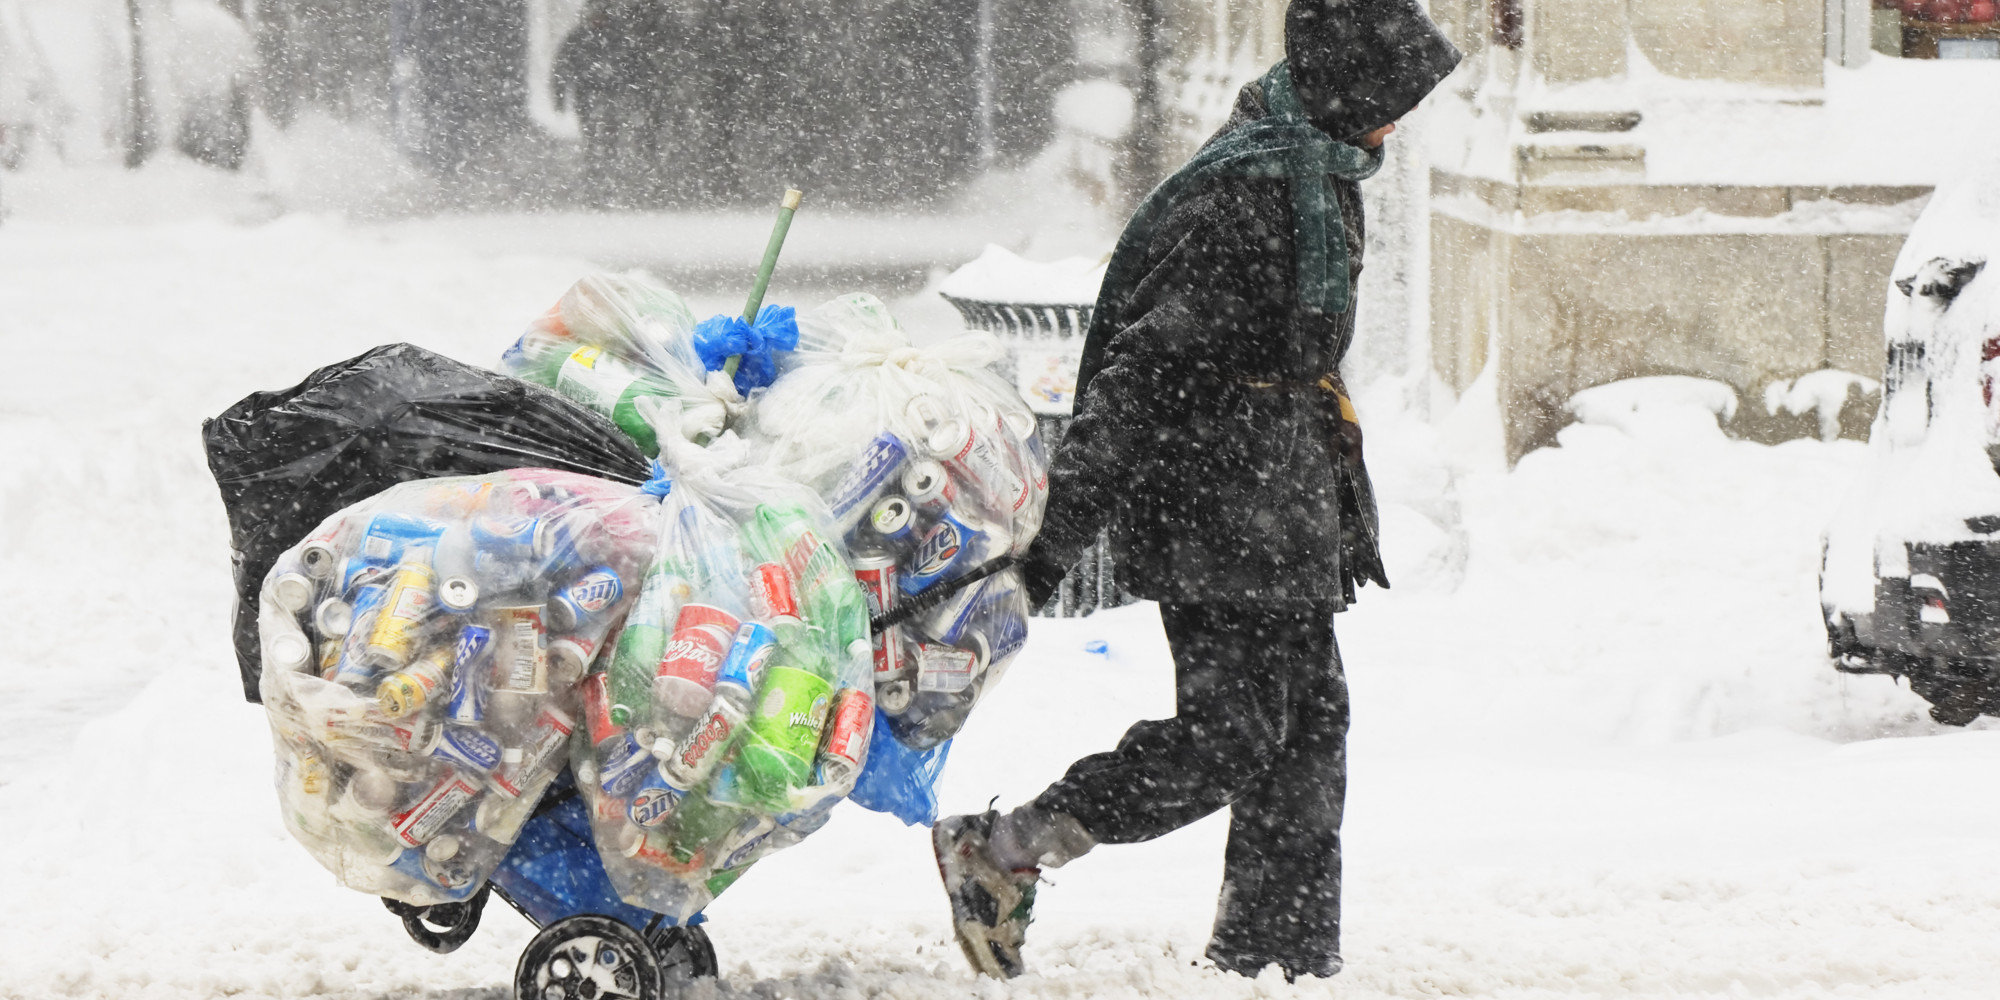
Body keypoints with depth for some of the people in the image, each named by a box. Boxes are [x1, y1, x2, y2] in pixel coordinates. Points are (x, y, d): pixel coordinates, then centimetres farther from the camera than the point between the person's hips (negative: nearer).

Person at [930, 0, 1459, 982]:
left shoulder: (1316, 178, 12)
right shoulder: (1248, 199, -21)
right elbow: (1145, 368, -23)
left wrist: (1345, 514, 29)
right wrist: (1059, 531, -24)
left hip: (1275, 515, 10)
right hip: (1220, 519, -10)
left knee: (1309, 728, 11)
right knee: (1228, 736, -8)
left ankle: (1284, 955, 17)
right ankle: (997, 854, 1)